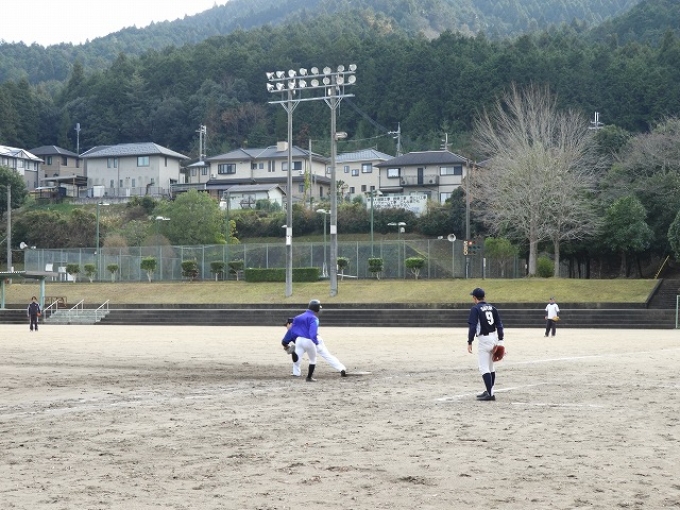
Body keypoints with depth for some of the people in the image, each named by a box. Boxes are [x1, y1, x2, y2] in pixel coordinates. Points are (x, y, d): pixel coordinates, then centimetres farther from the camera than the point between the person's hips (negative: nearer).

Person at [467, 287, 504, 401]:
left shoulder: (475, 309, -9)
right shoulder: (492, 307, 10)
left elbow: (472, 327, -16)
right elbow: (499, 325, 8)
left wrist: (469, 342, -11)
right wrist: (500, 341, 9)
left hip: (483, 340, -7)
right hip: (494, 339, 7)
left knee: (484, 368, -7)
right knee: (490, 367, 17)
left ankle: (490, 393, -14)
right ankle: (489, 391, 24)